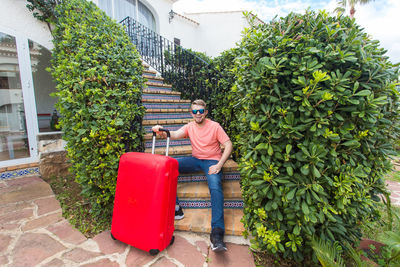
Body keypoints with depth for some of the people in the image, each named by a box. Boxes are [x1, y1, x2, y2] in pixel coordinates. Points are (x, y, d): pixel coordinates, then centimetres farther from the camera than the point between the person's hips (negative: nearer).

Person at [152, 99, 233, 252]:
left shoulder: (215, 126, -5)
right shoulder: (190, 127, 5)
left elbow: (228, 145, -9)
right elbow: (175, 134, -14)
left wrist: (219, 165, -21)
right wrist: (161, 132, -38)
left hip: (212, 161, -4)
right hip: (195, 159, 5)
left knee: (215, 187, -33)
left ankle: (217, 233, -29)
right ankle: (175, 208, -11)